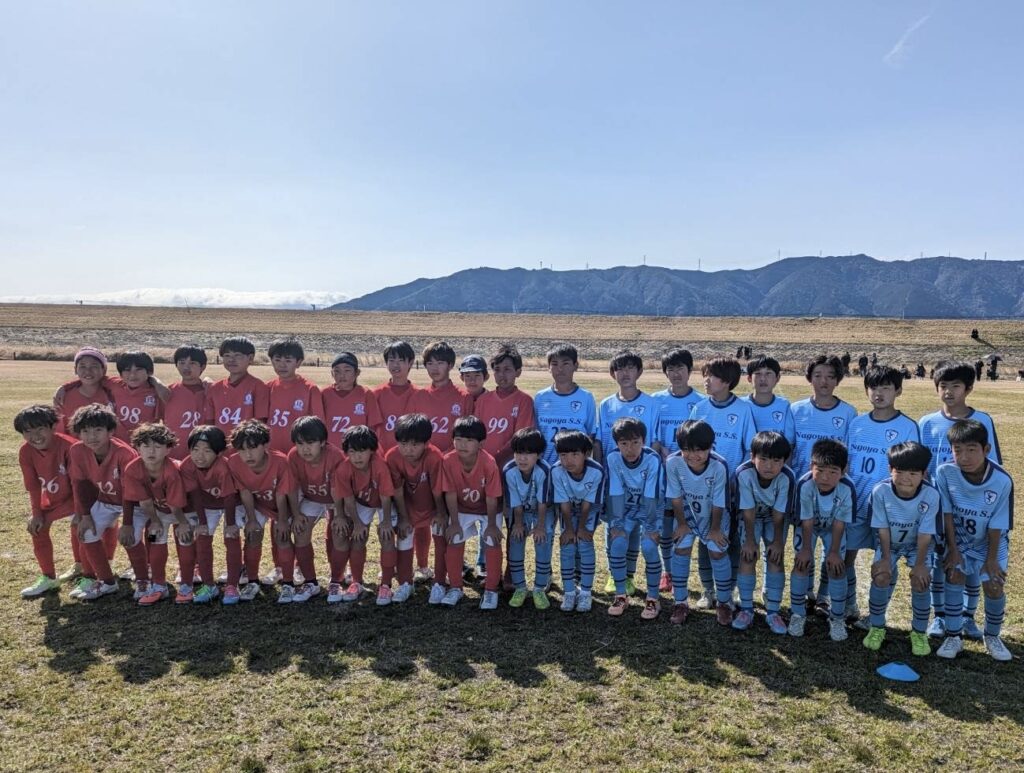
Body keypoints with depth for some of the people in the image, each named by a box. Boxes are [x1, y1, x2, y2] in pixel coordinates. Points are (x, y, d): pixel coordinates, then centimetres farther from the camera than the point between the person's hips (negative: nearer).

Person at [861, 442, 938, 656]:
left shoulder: (931, 495, -28)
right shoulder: (880, 491, -28)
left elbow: (925, 534, -20)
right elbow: (883, 529, -16)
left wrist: (919, 564, -18)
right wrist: (885, 558, -15)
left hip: (917, 544, 0)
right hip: (889, 543, 0)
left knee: (920, 581, -17)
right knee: (881, 576, -17)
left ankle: (919, 633, 8)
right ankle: (877, 628, 6)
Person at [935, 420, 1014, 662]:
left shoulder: (1002, 480, -26)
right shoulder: (945, 473, -24)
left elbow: (996, 525, -16)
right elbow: (947, 513, -13)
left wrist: (991, 558, -9)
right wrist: (953, 549, -10)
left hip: (990, 542, 0)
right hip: (959, 539, 1)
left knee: (994, 586, -5)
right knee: (954, 577, -11)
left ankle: (992, 636, 21)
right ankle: (953, 637, 3)